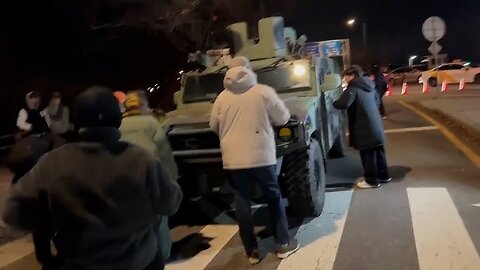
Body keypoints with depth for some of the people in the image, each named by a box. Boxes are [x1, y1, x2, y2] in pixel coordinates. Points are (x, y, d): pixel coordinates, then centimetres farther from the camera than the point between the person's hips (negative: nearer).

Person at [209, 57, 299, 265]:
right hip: (261, 155, -1)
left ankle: (252, 252, 16)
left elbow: (214, 126, 12)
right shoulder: (264, 92, -5)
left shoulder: (222, 97, 3)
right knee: (274, 198, 14)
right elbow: (283, 118, 2)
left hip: (233, 158, 2)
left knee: (242, 203, 10)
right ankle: (283, 245, 20)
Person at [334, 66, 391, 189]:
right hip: (375, 125, 9)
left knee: (367, 154, 0)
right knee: (378, 151, 17)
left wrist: (333, 103, -7)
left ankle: (371, 180, 8)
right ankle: (383, 175, 28)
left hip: (364, 128, -8)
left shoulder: (353, 88, -13)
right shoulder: (369, 86, 14)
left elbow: (344, 104, -26)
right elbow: (377, 101, 26)